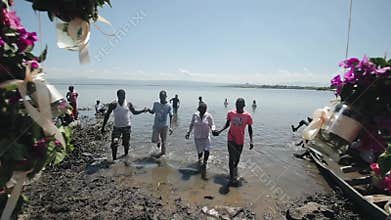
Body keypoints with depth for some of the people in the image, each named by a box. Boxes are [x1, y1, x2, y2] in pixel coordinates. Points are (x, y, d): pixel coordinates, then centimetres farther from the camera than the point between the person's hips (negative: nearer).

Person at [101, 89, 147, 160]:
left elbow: (134, 112, 14)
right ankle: (114, 159, 7)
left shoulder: (128, 104, -1)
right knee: (114, 144, -9)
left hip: (126, 126, 1)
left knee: (126, 144, 10)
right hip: (117, 127, -1)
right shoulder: (113, 104, -6)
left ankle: (126, 156, 32)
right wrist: (103, 127, 0)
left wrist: (143, 110, -1)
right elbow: (107, 115, 0)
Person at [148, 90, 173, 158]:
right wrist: (148, 110, -12)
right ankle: (158, 141, 32)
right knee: (154, 140, -3)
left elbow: (171, 117, -2)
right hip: (156, 125, 2)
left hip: (164, 126, -1)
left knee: (163, 140, 7)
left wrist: (171, 127, -7)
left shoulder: (168, 106, -8)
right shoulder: (156, 104, -3)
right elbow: (152, 112, 12)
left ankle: (162, 152, 29)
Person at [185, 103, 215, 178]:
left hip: (206, 137, -2)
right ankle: (199, 160, 44)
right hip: (197, 137, 2)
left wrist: (213, 129, -25)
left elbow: (212, 125, -4)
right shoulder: (195, 115, -3)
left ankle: (204, 165, -3)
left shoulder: (208, 116, -10)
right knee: (199, 151, 12)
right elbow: (191, 124, 9)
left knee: (206, 151, -19)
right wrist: (188, 132, 1)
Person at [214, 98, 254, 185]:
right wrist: (220, 131, -3)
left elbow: (250, 128, 0)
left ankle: (235, 168, 47)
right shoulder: (231, 113, -6)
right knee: (231, 157, -7)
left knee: (237, 158, 17)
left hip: (240, 140, 1)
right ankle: (232, 177, 3)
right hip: (231, 139, -1)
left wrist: (251, 141, -4)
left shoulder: (247, 116, -10)